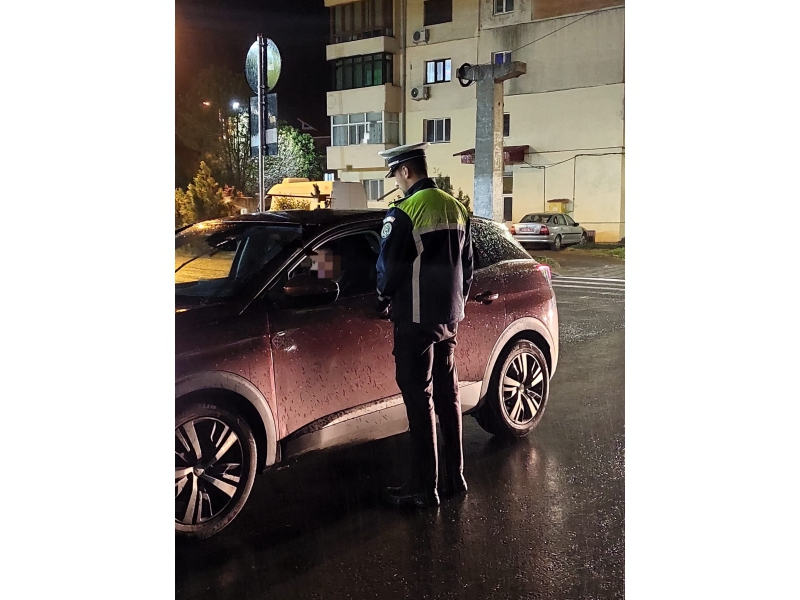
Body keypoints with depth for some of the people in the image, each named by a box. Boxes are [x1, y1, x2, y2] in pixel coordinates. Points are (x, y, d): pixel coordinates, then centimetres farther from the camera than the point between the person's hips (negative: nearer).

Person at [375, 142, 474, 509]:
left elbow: (388, 268, -11)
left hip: (416, 319, -7)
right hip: (449, 317, 7)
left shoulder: (404, 213, -15)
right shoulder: (456, 209, 8)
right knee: (448, 395, 14)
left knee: (419, 400, -1)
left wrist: (383, 302, 7)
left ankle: (424, 489, 5)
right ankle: (455, 478, 23)